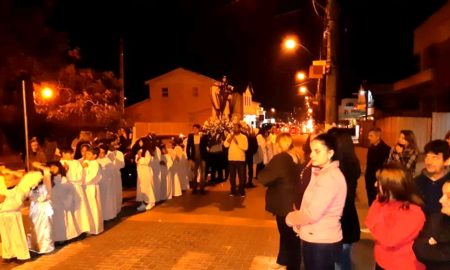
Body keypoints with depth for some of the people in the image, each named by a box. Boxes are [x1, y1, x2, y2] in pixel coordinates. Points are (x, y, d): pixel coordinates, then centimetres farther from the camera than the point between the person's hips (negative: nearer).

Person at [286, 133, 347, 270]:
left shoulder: (330, 177, -22)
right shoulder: (323, 173, 11)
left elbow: (312, 214, -26)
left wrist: (291, 218, -9)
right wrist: (297, 219, -3)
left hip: (322, 242, -9)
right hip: (316, 239, 9)